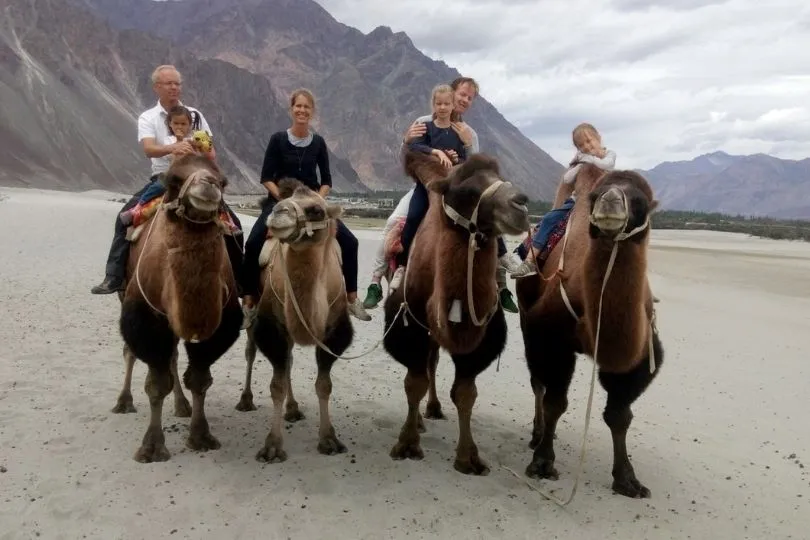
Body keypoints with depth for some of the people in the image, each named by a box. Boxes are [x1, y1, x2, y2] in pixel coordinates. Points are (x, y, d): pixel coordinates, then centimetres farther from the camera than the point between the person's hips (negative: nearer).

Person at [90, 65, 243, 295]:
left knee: (231, 222, -12)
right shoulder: (148, 117, 2)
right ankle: (114, 278, -10)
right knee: (125, 217, -18)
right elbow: (148, 149, -18)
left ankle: (237, 276, 4)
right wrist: (172, 148, -38)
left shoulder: (194, 115, 8)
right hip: (162, 179, -1)